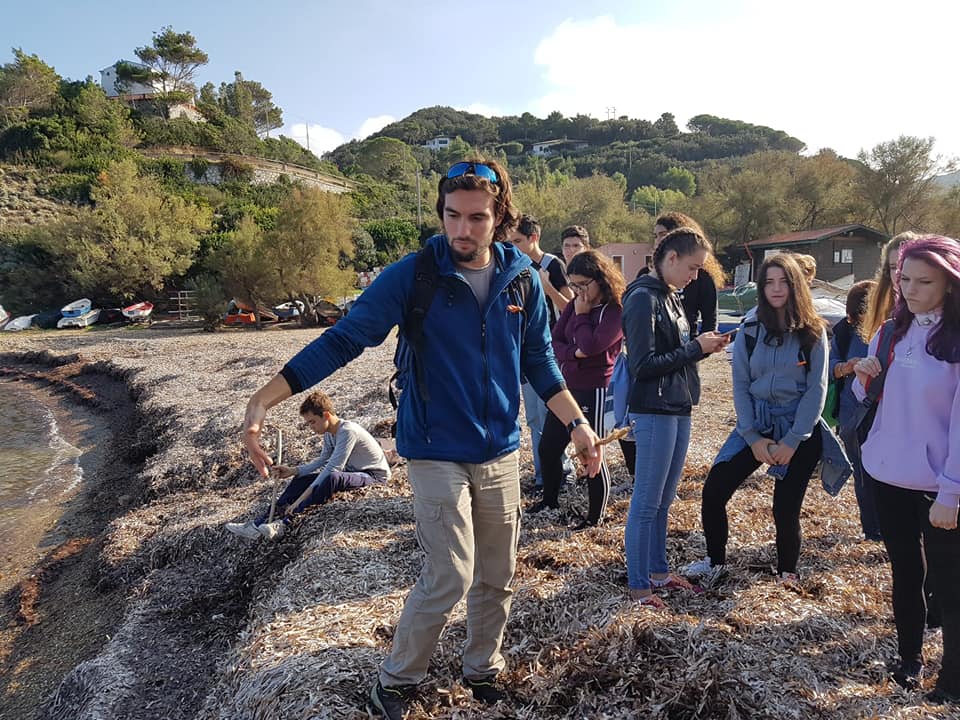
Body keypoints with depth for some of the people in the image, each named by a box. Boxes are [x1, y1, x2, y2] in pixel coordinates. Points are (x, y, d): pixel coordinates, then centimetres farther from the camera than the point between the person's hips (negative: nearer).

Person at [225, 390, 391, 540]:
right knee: (301, 479, -4)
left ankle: (284, 523, -37)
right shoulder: (329, 432, 2)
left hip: (374, 474, -9)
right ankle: (260, 523, -11)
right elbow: (322, 461, 13)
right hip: (351, 472, 9)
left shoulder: (348, 431, -27)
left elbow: (332, 468, -32)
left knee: (332, 478, -38)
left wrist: (301, 499, -33)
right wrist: (293, 471, -2)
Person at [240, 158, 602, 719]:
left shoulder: (522, 278, 0)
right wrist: (264, 399, -24)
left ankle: (483, 667, 38)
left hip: (502, 453, 4)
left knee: (497, 578, 13)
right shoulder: (414, 274, -12)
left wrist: (578, 424, 4)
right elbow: (343, 339, -16)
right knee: (451, 577, -6)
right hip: (437, 455, -4)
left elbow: (539, 361, 10)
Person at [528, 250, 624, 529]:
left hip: (594, 390, -7)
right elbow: (555, 342, 3)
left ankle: (596, 516, 20)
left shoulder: (617, 311, -12)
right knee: (548, 447, 15)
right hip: (565, 386, 8)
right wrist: (574, 353, -16)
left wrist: (581, 314, -12)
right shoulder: (573, 305, 8)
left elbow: (590, 345, -24)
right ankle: (550, 500, 37)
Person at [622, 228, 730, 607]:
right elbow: (643, 364, -18)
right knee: (646, 503, 1)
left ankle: (658, 570, 30)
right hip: (654, 413, -9)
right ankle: (637, 584, 12)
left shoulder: (670, 297, 13)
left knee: (663, 501, 17)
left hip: (679, 410, 9)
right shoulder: (643, 298, -14)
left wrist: (704, 346, 0)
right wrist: (696, 347, -14)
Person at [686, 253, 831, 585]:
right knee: (713, 492, -4)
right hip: (755, 423, 3)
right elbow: (740, 385, 2)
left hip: (800, 427, -3)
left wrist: (792, 441, -12)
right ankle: (715, 561, 18)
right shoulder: (750, 332, 3)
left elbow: (816, 390, -6)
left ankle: (787, 575, 25)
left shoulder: (813, 332, -3)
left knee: (785, 509, -1)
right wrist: (753, 438, -7)